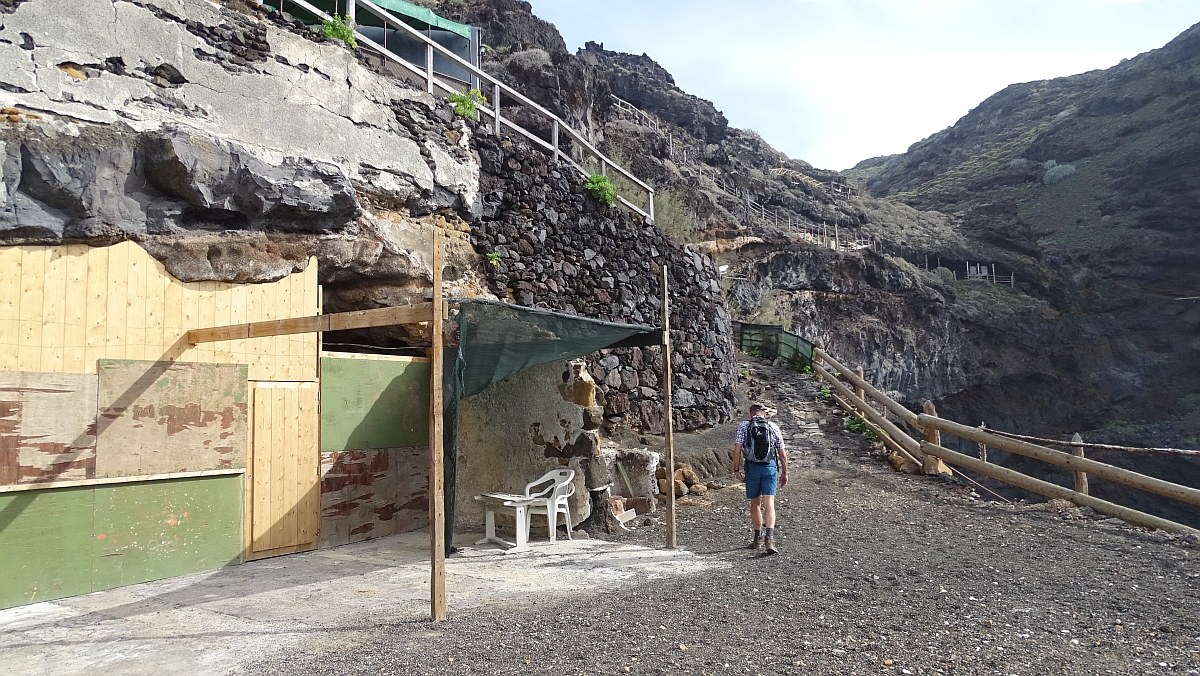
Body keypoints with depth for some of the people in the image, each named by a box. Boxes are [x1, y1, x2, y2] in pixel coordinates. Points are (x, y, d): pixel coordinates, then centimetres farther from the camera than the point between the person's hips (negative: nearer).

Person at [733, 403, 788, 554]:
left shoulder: (744, 426, 4)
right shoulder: (773, 427, 7)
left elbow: (737, 449, -6)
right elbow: (782, 453, 8)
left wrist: (736, 469, 1)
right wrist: (784, 473, 16)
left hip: (752, 468, 0)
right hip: (770, 467, 0)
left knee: (755, 503, 14)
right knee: (769, 504, -4)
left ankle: (758, 538, 25)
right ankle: (769, 538, -20)